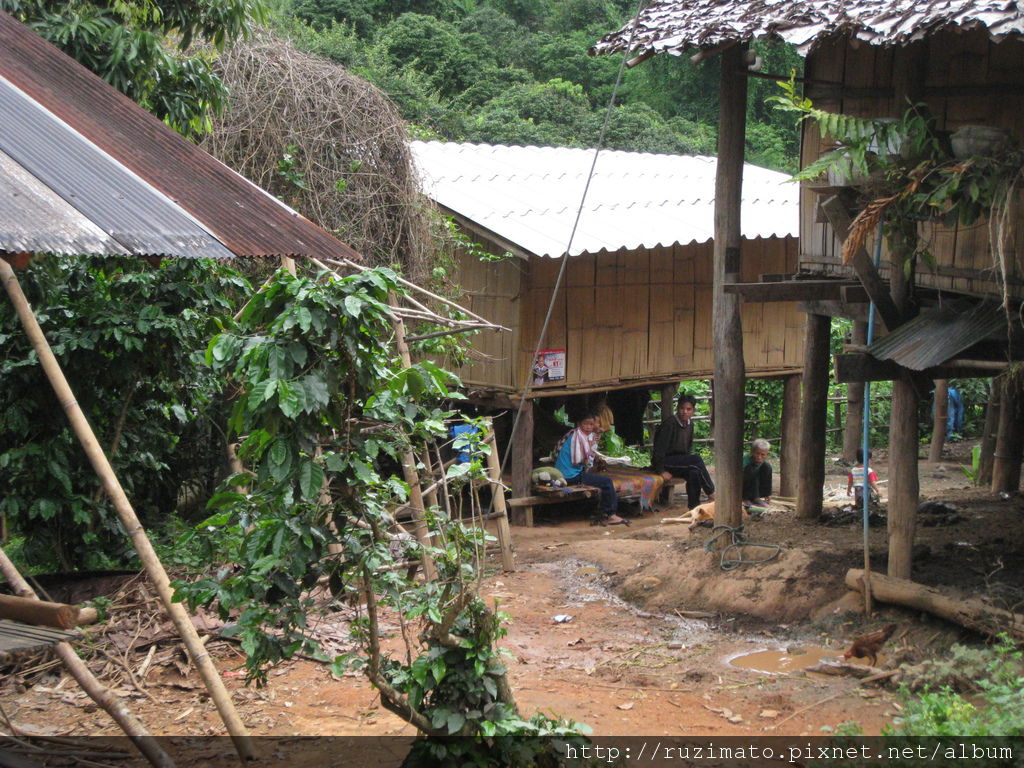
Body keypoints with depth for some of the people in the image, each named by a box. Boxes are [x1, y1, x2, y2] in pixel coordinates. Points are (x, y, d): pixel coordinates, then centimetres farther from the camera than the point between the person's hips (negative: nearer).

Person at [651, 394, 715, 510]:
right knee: (696, 459, -27)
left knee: (694, 472, -27)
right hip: (665, 462, -7)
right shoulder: (670, 424, -19)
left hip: (680, 460, 7)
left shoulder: (690, 424, 6)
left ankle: (694, 505, -20)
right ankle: (711, 494, -20)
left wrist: (688, 463, 9)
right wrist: (661, 471, -18)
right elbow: (659, 448, -19)